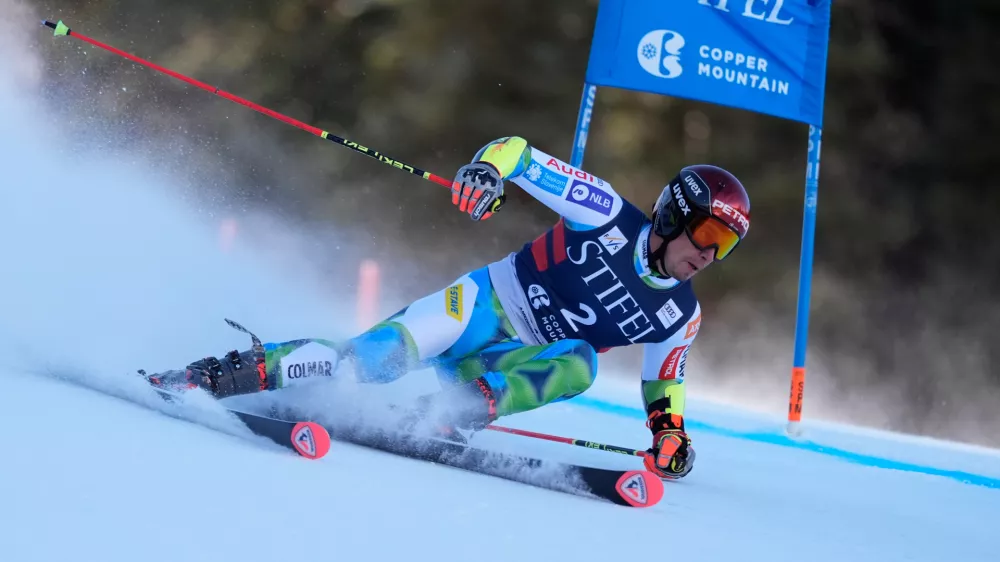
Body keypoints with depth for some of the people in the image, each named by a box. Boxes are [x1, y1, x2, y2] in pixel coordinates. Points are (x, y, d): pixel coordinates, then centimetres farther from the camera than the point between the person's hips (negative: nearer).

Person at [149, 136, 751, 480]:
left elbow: (665, 379, 19)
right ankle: (238, 371, -22)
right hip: (489, 301, -3)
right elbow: (519, 151, -11)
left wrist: (669, 431, -1)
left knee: (577, 366, -31)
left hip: (522, 357, 3)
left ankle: (452, 411, -38)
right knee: (388, 351, -28)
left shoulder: (679, 316, 1)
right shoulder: (608, 213, -11)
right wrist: (487, 169, -33)